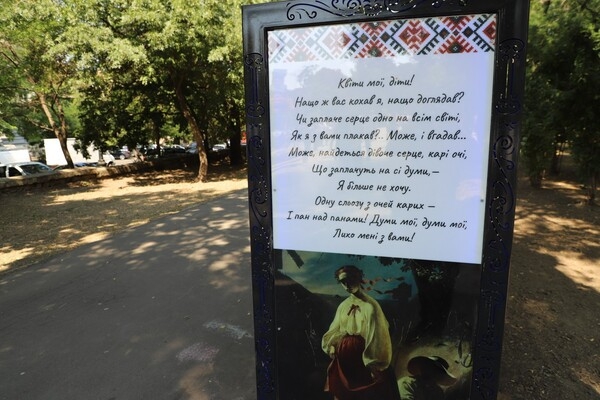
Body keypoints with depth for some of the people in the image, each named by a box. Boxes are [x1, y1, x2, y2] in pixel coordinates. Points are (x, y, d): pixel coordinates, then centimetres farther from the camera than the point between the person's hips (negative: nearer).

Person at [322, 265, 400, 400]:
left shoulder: (370, 305, -14)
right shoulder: (343, 305, 6)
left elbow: (375, 335, -15)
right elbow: (336, 329, 14)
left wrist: (374, 365, -15)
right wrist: (332, 346, -1)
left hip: (361, 354, -6)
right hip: (344, 356, 6)